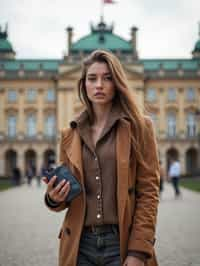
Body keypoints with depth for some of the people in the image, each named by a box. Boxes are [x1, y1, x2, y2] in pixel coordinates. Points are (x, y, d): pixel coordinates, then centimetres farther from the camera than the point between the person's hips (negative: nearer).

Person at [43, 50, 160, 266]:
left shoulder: (138, 127, -1)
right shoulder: (70, 135, 9)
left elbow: (148, 192, -5)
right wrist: (54, 198, -7)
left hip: (122, 243, -3)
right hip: (79, 244, 3)